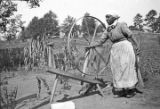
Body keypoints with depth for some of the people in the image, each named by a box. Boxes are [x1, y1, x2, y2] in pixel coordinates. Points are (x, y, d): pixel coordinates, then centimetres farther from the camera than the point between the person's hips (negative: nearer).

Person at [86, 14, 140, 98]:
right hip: (115, 49, 6)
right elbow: (101, 41, 11)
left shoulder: (121, 25, -6)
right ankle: (120, 91, 16)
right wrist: (91, 46, 5)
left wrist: (137, 47, -12)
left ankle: (130, 90, 10)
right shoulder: (107, 30, 11)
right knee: (116, 70, 6)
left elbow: (131, 36, -9)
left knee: (126, 68, -2)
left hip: (125, 47, -6)